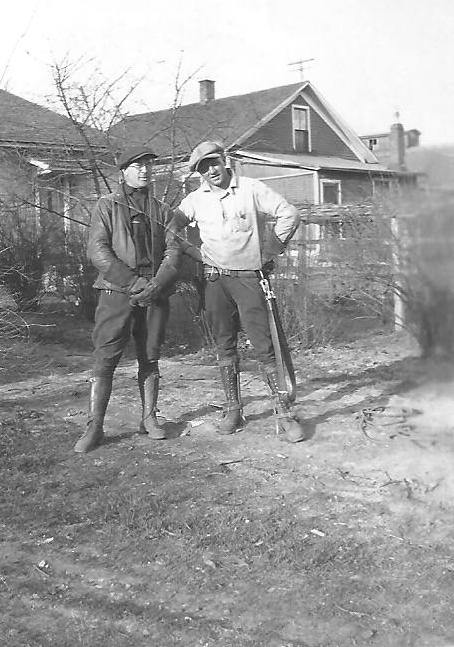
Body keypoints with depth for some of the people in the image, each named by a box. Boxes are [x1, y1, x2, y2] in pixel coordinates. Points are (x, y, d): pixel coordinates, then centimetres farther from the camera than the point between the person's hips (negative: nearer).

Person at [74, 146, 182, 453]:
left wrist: (156, 285, -13)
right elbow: (97, 250, -4)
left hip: (155, 295, 3)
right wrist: (133, 283, -14)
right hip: (117, 293, -3)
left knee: (150, 358, 7)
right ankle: (94, 427, -3)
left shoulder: (163, 211, 15)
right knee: (104, 360, -6)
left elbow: (173, 251, 5)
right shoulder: (107, 206, 7)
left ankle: (149, 418, 17)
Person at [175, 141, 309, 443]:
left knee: (264, 344, -7)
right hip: (215, 279, 3)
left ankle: (284, 412, -3)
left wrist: (271, 252, -2)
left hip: (249, 276, -3)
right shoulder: (195, 199, 6)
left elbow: (289, 213, -2)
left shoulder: (251, 189, -3)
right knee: (224, 346, 7)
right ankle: (233, 410, 16)